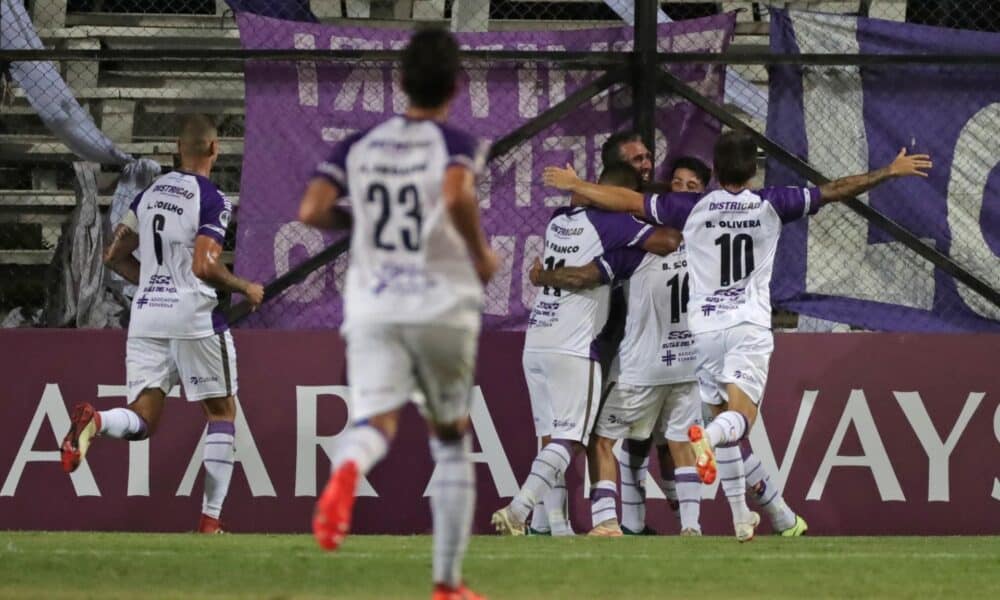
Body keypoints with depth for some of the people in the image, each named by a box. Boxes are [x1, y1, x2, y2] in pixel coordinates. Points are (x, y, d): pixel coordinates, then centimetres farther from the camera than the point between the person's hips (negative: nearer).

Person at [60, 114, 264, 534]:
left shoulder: (150, 193, 12)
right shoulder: (211, 200, -8)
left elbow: (114, 257, 15)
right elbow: (204, 266, -18)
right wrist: (245, 289, -1)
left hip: (145, 316, 5)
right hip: (194, 317, -5)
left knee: (141, 421, 3)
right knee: (222, 412, 11)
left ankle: (96, 421, -33)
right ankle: (211, 518, 5)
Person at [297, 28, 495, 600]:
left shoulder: (360, 144, 7)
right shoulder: (456, 143, -3)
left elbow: (312, 210, -2)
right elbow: (457, 195, -25)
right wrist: (481, 254, -9)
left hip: (372, 310, 2)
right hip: (443, 305, -1)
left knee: (375, 422, -11)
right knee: (452, 440, 15)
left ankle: (348, 470, -51)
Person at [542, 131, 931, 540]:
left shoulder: (693, 208, -1)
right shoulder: (770, 206, 0)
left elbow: (628, 201, 1)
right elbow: (836, 191, 5)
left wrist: (576, 185, 14)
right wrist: (890, 172, 15)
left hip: (704, 326, 2)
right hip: (750, 324, -1)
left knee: (722, 413, 12)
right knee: (739, 418, -11)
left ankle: (741, 517, 11)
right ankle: (706, 436, -48)